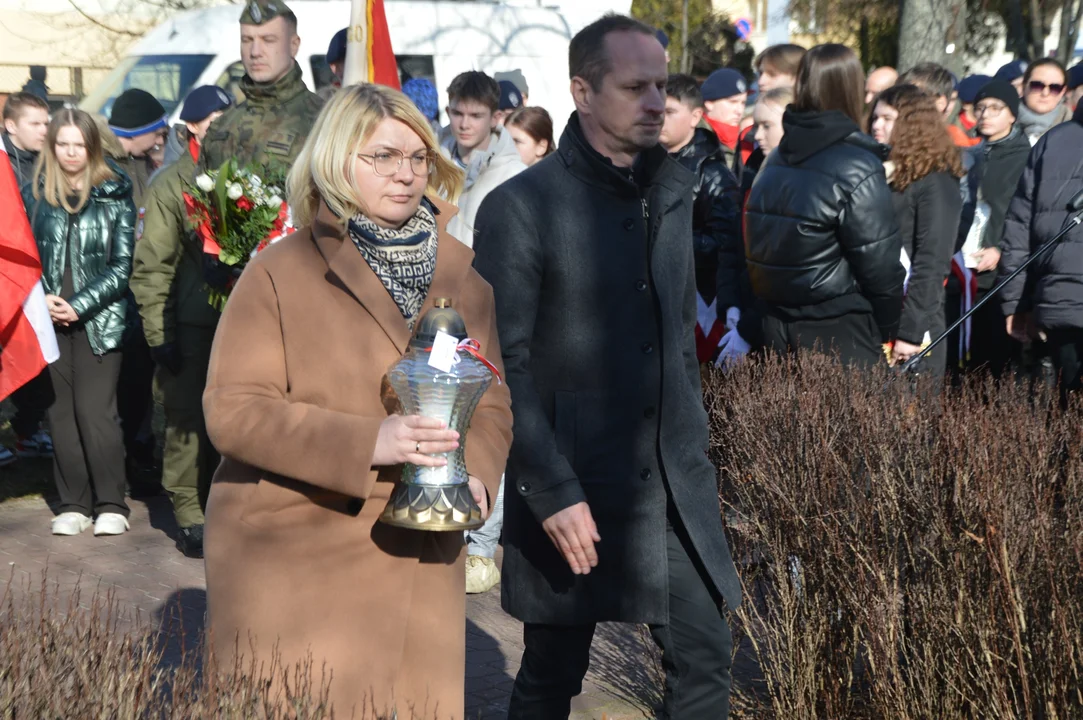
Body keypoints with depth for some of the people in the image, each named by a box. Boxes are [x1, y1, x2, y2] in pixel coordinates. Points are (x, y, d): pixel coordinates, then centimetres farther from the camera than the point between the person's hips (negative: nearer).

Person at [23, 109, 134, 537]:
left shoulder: (114, 195, 0)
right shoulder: (34, 194, 8)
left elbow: (121, 265, -4)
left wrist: (79, 306, -12)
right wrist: (41, 298, -9)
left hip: (99, 320, -3)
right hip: (50, 320, 3)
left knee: (95, 411, -7)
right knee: (62, 412, 5)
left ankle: (111, 504, 3)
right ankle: (73, 504, 13)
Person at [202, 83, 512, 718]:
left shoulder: (461, 272, 9)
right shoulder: (281, 272, -5)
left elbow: (494, 402, 11)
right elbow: (233, 411, -11)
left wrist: (474, 471, -11)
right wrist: (367, 443, -22)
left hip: (417, 561, 4)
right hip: (291, 564, -3)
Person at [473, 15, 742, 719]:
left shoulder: (672, 193, 8)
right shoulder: (520, 207, -12)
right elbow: (505, 366, -14)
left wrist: (694, 444, 15)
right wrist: (553, 492, -18)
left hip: (675, 484, 6)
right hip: (573, 489, -5)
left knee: (706, 662, 8)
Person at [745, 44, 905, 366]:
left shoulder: (775, 160, 7)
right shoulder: (857, 168, -13)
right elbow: (879, 263, -13)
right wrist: (888, 329, 1)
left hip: (777, 328, 7)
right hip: (839, 335, -7)